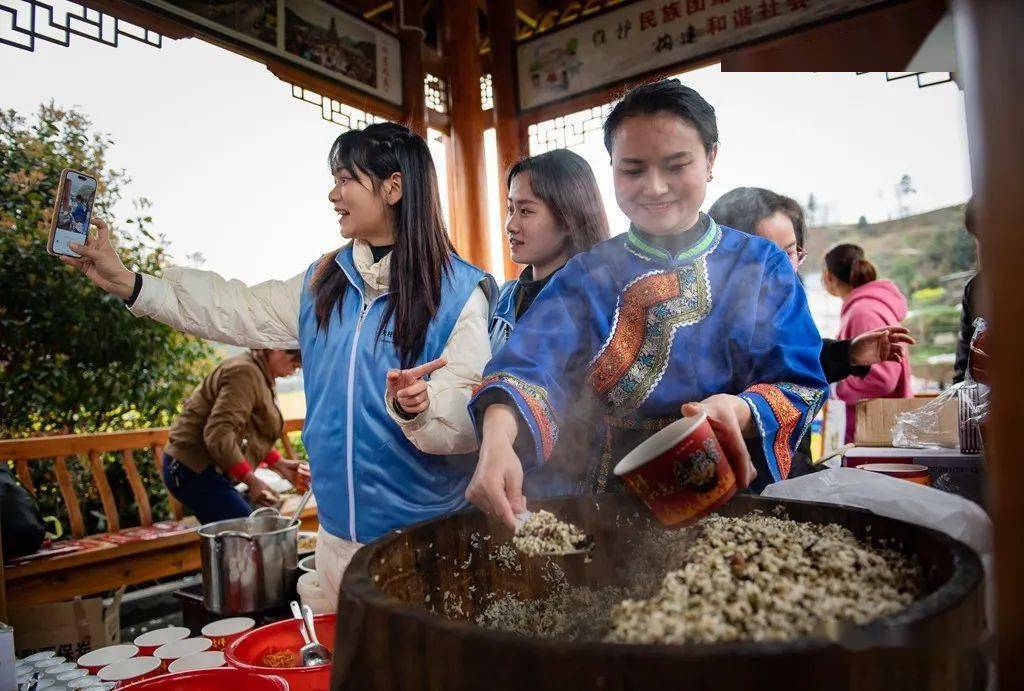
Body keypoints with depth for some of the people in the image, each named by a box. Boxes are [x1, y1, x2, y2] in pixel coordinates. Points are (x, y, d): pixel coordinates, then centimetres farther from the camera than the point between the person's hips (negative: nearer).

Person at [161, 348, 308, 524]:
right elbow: (218, 433, -27)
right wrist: (252, 481, -26)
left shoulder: (258, 373, 14)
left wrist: (280, 464, 11)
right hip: (196, 471, -10)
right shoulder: (245, 372, -18)